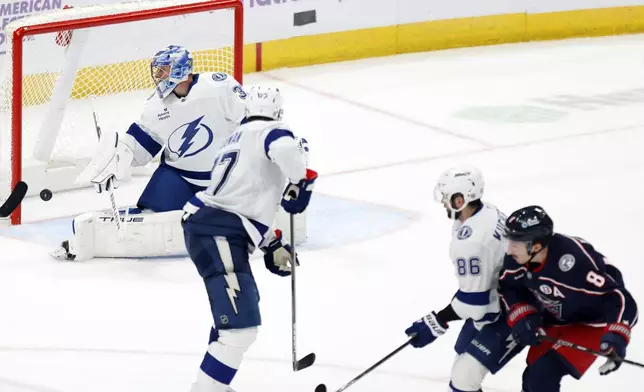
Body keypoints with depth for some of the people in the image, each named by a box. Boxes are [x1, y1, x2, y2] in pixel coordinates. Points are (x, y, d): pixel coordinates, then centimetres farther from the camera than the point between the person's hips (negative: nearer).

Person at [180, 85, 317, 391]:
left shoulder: (238, 139, 28)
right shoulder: (270, 132, -1)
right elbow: (284, 147, -28)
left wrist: (272, 246, 31)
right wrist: (301, 181, -11)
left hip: (208, 226, 10)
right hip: (217, 235, -10)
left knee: (243, 303, 33)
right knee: (240, 324, -20)